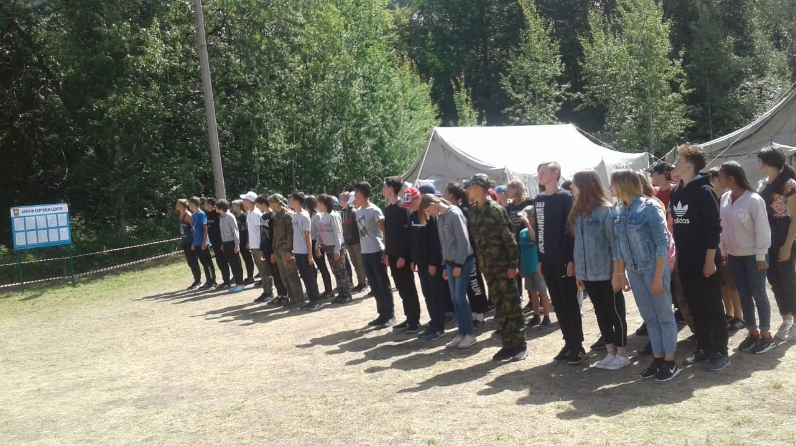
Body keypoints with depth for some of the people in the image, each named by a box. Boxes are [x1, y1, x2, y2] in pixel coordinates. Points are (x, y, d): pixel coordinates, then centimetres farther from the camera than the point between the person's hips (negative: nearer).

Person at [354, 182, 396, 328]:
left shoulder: (374, 210, -11)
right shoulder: (358, 211, 12)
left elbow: (385, 231, -12)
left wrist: (385, 251, -14)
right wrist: (363, 248, 14)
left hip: (377, 252, -7)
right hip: (365, 253, 8)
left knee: (384, 285, 0)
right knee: (374, 286, 12)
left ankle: (390, 315, 7)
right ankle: (382, 314, 20)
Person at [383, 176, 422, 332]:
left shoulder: (402, 208, -13)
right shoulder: (388, 209, 12)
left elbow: (406, 233, -18)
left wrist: (403, 255, -20)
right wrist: (387, 253, 14)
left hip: (403, 255, -8)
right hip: (393, 255, 8)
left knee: (409, 288, -2)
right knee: (401, 288, 11)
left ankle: (415, 320, 4)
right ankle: (409, 318, 18)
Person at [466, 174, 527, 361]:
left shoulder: (496, 210, -12)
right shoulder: (472, 212, 8)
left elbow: (509, 237, -13)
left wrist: (513, 264, -15)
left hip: (503, 264, -7)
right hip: (487, 266, 7)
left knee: (512, 305, 0)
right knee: (499, 306, 11)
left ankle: (520, 344, 8)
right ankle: (508, 344, 18)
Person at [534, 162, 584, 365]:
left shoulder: (565, 197, -8)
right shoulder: (538, 199, 11)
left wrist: (572, 259, -17)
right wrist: (539, 258, 11)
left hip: (564, 260, -6)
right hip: (547, 261, 6)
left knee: (570, 304, 1)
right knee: (558, 304, 11)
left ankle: (578, 346, 10)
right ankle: (568, 343, 20)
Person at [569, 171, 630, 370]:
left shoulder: (606, 210, -12)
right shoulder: (578, 212, 9)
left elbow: (615, 244, -13)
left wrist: (618, 273, -15)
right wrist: (578, 271, 10)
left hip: (607, 273, -7)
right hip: (588, 273, 7)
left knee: (615, 312, 5)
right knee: (601, 313, 14)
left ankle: (622, 354, 17)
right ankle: (610, 353, 25)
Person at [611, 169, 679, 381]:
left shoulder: (649, 207, -14)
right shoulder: (618, 211, 4)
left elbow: (662, 243, -14)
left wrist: (658, 277, -16)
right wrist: (620, 274, 9)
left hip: (653, 267, -6)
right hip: (634, 270, 6)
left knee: (664, 315, 4)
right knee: (649, 317, 13)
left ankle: (670, 362, 12)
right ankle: (658, 358, 22)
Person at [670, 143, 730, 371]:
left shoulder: (703, 191, -13)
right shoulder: (676, 193, 9)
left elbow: (714, 228, -16)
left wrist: (710, 260, -18)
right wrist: (678, 255, 14)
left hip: (704, 260, -7)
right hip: (686, 261, 7)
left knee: (713, 306, 2)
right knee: (695, 306, 13)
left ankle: (720, 352, 10)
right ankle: (703, 348, 23)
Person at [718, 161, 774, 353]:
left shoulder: (753, 200, -18)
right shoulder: (724, 199, 1)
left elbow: (762, 229, -15)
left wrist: (761, 256, -14)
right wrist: (723, 251, 9)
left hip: (752, 255, -6)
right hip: (734, 256, 6)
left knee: (758, 294, 3)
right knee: (743, 295, 11)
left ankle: (766, 336, 15)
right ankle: (753, 333, 23)